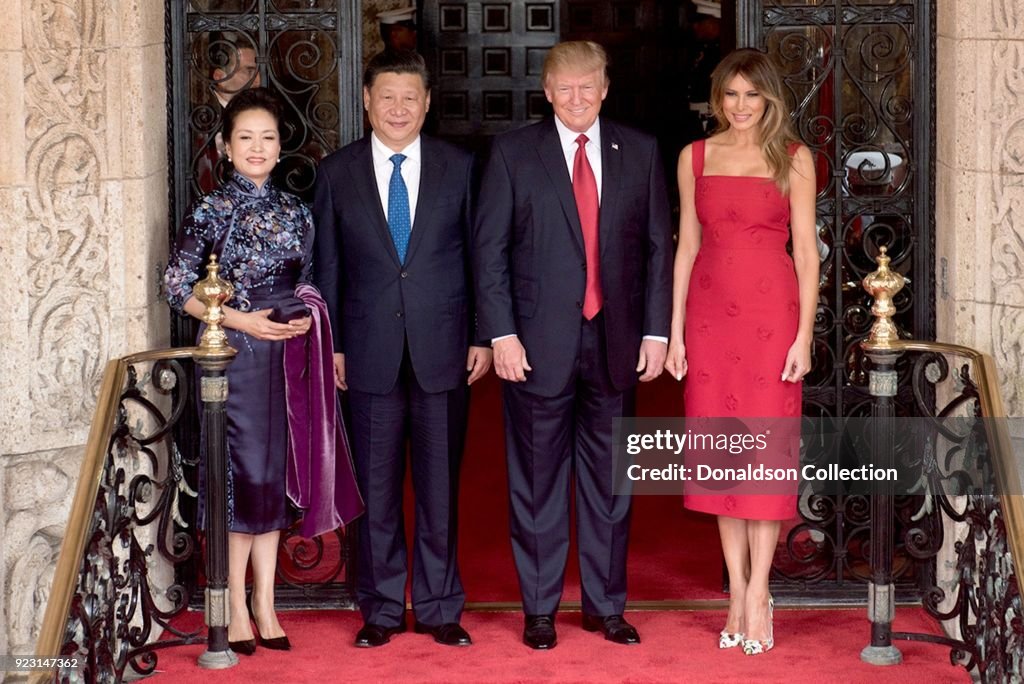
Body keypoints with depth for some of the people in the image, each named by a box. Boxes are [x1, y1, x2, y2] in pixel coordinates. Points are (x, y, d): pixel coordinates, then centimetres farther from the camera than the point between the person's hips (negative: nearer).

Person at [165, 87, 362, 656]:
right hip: (233, 353, -4)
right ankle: (237, 609, 5)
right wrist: (238, 319, -13)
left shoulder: (295, 211, 9)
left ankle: (265, 604, 16)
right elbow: (179, 286, -5)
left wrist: (305, 318, 1)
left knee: (277, 474, 7)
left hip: (286, 354, 4)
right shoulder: (211, 211, -4)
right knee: (243, 473, -4)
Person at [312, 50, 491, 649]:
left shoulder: (459, 167, 4)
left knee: (440, 485, 5)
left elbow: (479, 256, 6)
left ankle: (440, 608, 17)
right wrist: (330, 343, 2)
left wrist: (482, 336, 1)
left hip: (443, 348, 0)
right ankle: (381, 609, 17)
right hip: (371, 351, 0)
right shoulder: (337, 172, 5)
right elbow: (327, 265, 6)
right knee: (376, 486, 6)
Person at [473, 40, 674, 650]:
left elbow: (658, 246, 7)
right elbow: (489, 249, -2)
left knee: (608, 480, 10)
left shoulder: (640, 152, 7)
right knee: (538, 482, 5)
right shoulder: (513, 152, 0)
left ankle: (606, 605, 21)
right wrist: (502, 333, -9)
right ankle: (540, 609, 16)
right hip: (540, 343, -2)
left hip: (616, 341, 2)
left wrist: (656, 330, 1)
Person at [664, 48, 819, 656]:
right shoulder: (695, 157, 9)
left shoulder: (792, 158, 2)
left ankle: (757, 592, 1)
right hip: (710, 314, 3)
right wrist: (674, 331, 4)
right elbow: (686, 246, 9)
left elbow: (806, 249, 0)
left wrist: (804, 334, -7)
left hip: (772, 314, -3)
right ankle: (738, 590, 10)